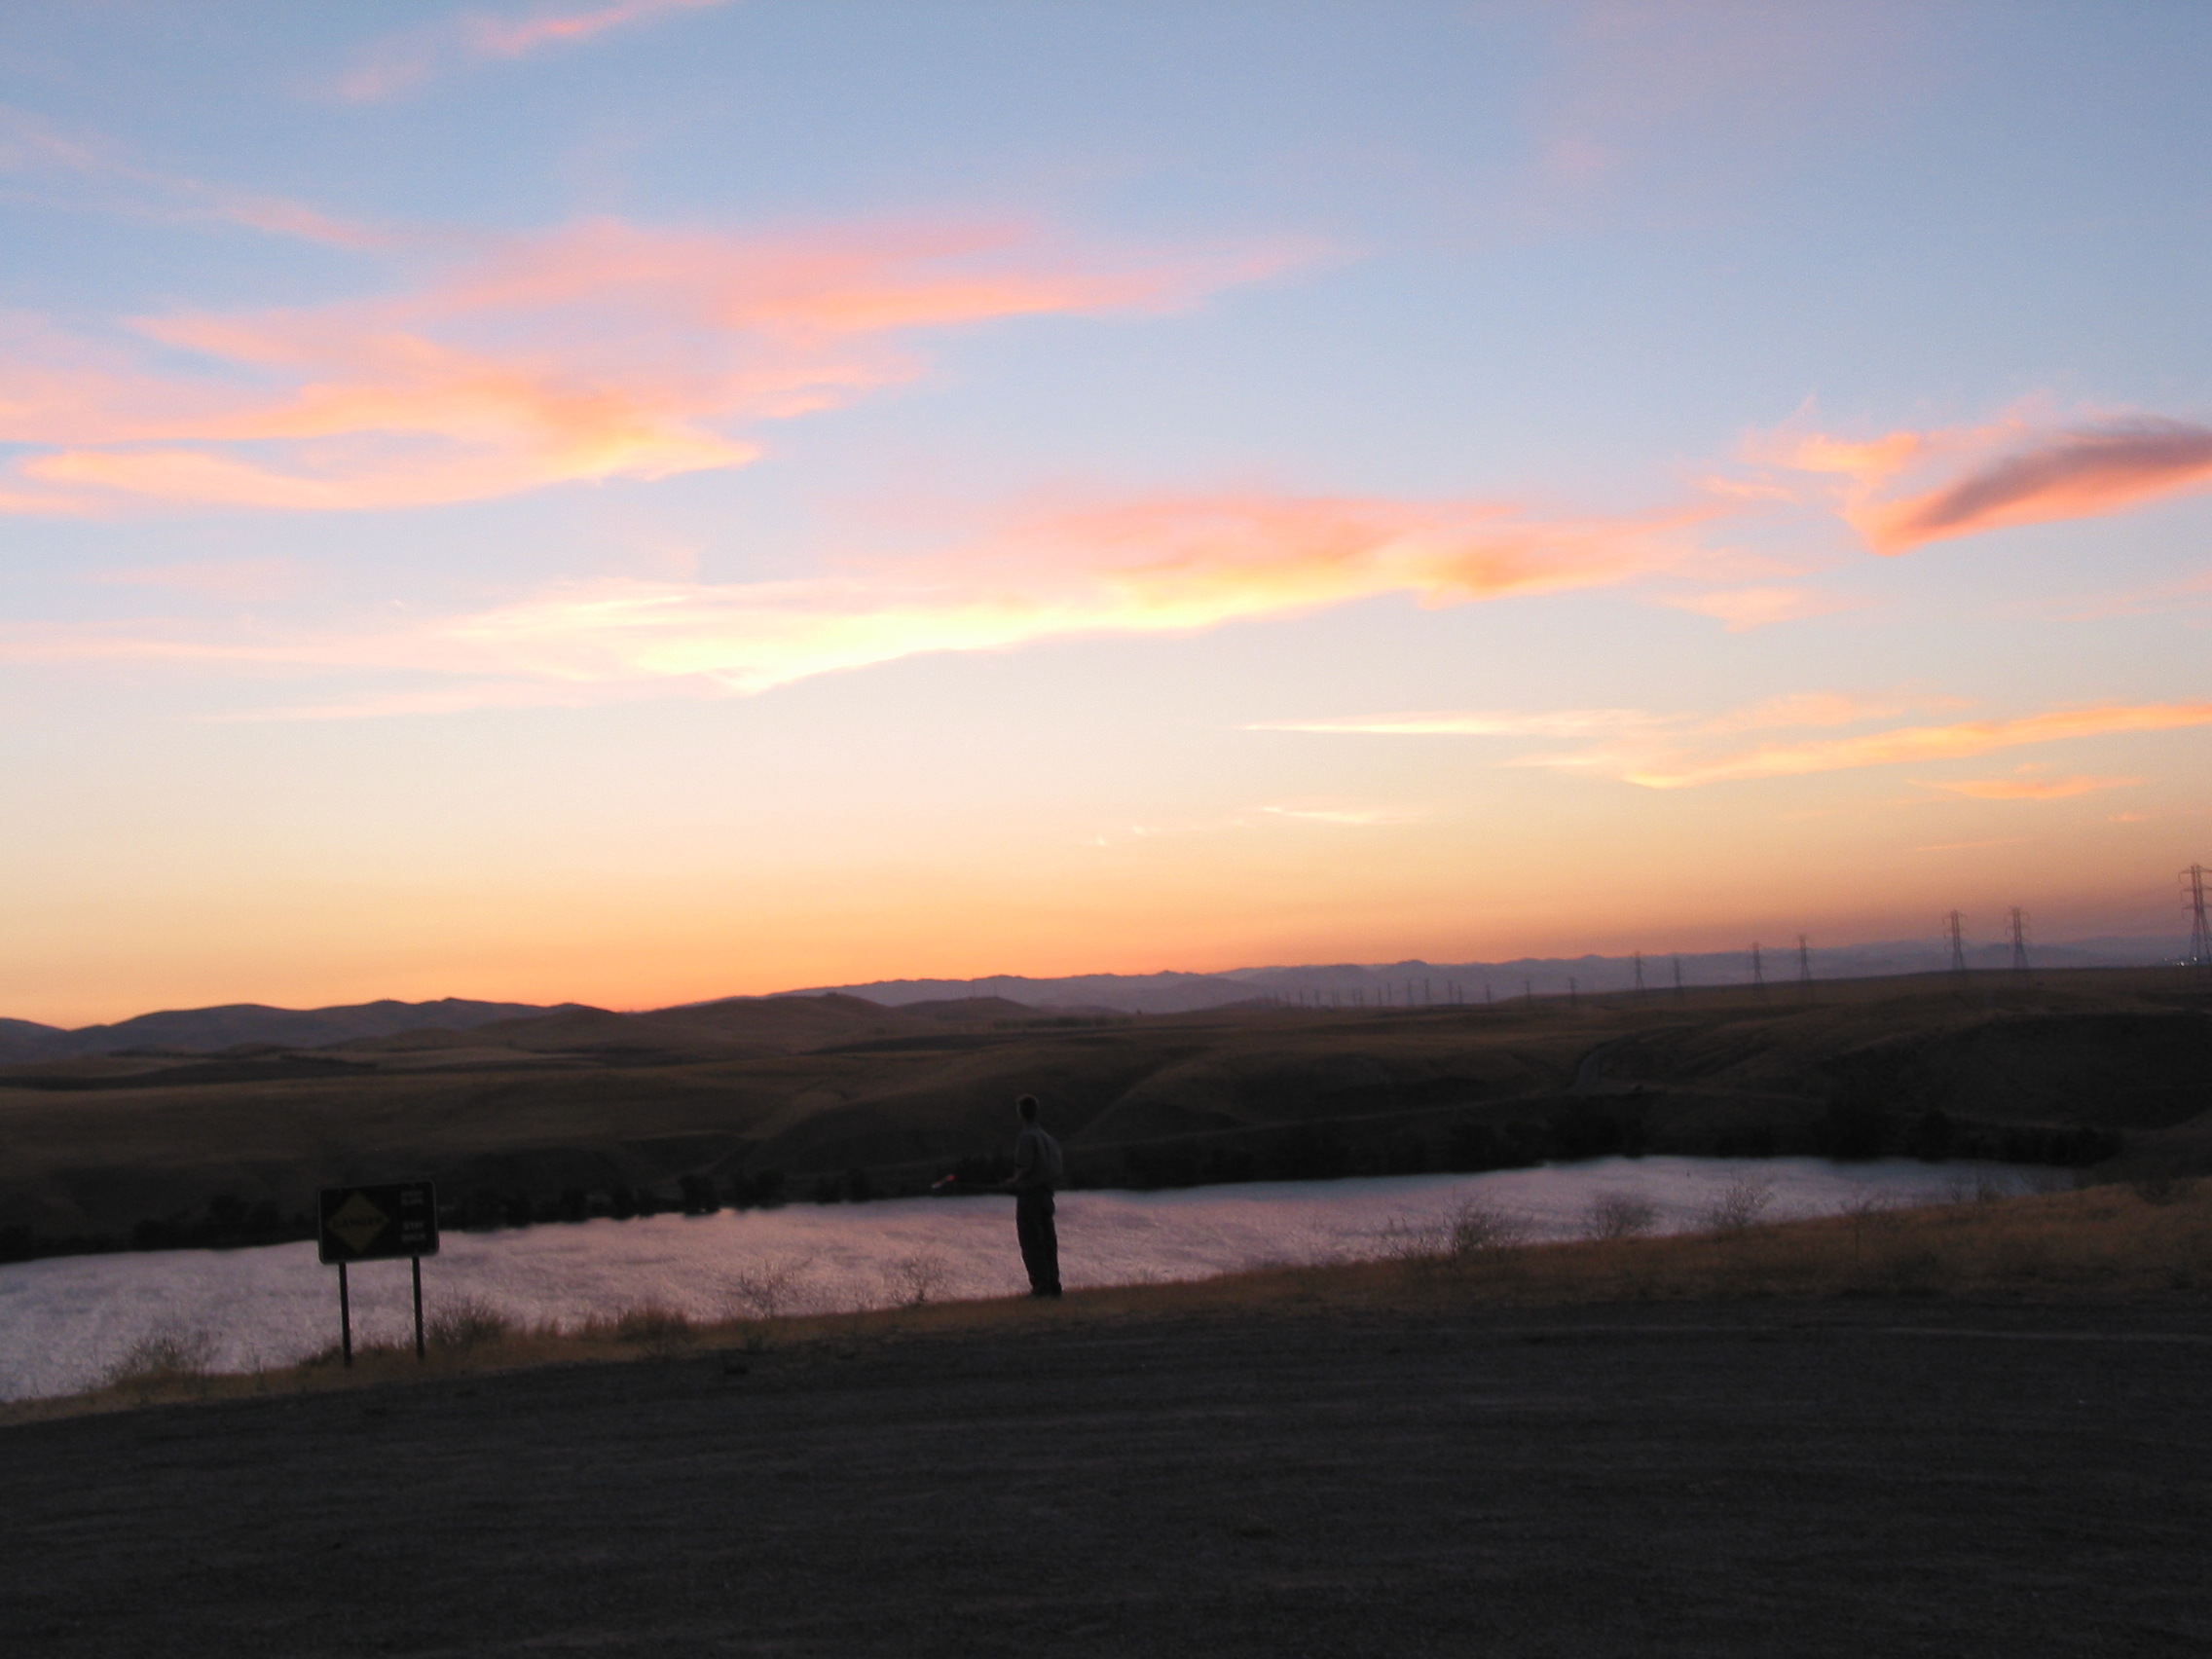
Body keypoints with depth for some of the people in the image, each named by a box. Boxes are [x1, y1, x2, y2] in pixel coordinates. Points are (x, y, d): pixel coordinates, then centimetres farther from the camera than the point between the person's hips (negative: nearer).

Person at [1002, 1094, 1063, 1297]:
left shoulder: (1026, 1137, -13)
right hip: (1046, 1194, 8)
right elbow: (1062, 1168, 12)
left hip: (1028, 1195, -8)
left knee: (1031, 1244, -3)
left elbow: (1026, 1167, -21)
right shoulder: (1047, 1138, 11)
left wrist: (1013, 1182, -4)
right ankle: (1053, 1284, 11)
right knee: (1048, 1241, 11)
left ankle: (1041, 1285, -5)